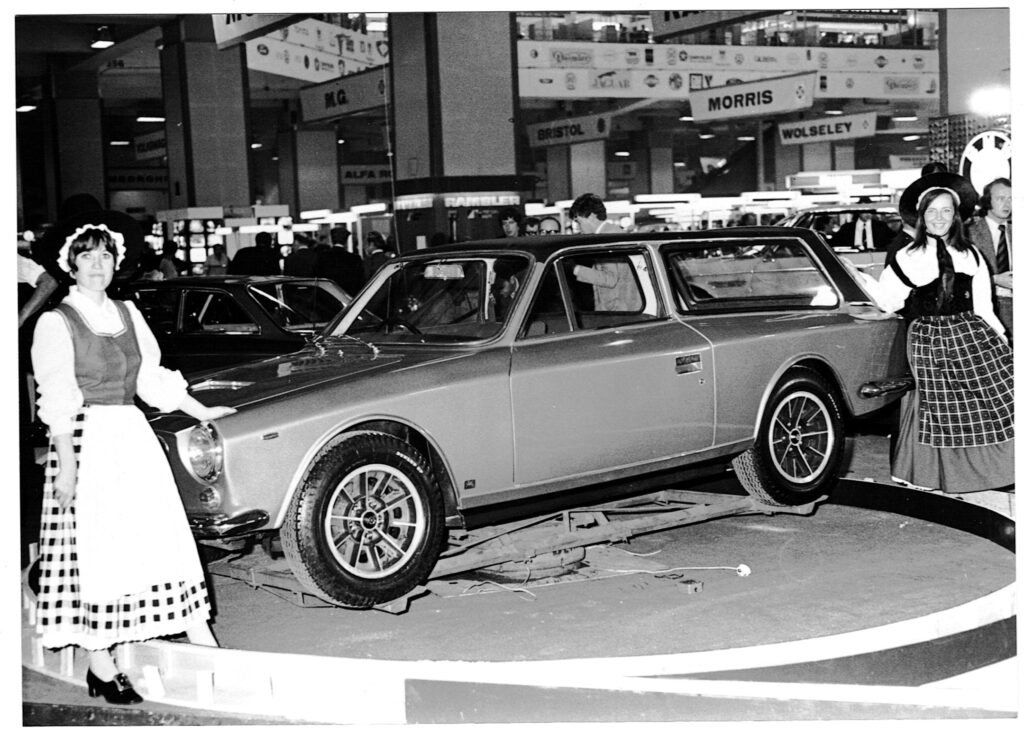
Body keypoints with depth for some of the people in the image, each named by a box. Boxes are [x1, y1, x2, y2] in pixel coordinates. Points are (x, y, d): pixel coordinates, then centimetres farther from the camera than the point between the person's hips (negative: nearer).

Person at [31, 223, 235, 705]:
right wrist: (67, 463, -16)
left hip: (135, 438, 6)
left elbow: (153, 380, 19)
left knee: (167, 539, 5)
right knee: (94, 551, -1)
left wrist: (203, 413, 20)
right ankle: (100, 668, 8)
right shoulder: (56, 323, -5)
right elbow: (57, 400, -10)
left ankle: (201, 642, 11)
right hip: (86, 443, -6)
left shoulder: (129, 315, 13)